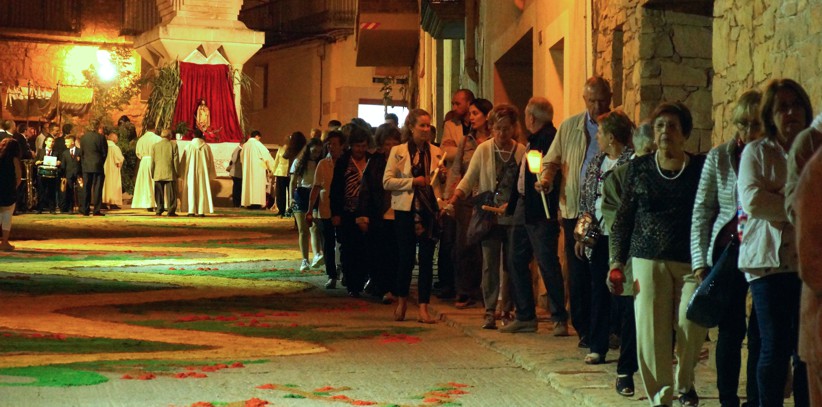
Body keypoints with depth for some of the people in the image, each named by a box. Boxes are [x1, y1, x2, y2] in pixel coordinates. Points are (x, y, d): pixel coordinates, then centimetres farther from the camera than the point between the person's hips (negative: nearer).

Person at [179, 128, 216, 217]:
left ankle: (191, 211, -1)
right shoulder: (206, 147, -1)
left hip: (191, 173, 0)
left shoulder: (189, 147, -3)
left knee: (191, 190, 4)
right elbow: (211, 161, 3)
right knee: (202, 190, 4)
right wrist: (211, 175, 11)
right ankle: (201, 211, -1)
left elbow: (183, 161, 1)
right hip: (203, 173, 1)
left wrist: (182, 174, 11)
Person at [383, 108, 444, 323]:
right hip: (406, 209, -2)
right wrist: (412, 181, -12)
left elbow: (443, 181, 14)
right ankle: (402, 302, 24)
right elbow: (387, 181, -4)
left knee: (427, 259, -1)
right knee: (406, 257, 4)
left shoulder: (436, 152, 10)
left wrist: (443, 176, -8)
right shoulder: (398, 151, 2)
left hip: (430, 210, 2)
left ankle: (423, 308, 2)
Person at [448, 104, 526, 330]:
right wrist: (453, 199, -14)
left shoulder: (522, 152, 1)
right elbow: (469, 179, 0)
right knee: (490, 264, -1)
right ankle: (490, 312, 2)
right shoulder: (483, 150, 1)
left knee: (512, 264, 6)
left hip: (513, 217, 1)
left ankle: (507, 310, 18)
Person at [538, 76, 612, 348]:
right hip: (576, 209, 2)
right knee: (579, 274, 3)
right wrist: (546, 179, -6)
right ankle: (584, 330, 12)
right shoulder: (569, 127, 10)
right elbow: (551, 160, 13)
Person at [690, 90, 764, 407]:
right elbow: (702, 211, 3)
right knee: (730, 330, 4)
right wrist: (700, 260, -2)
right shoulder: (719, 157, 2)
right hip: (729, 250, 0)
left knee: (761, 333, 4)